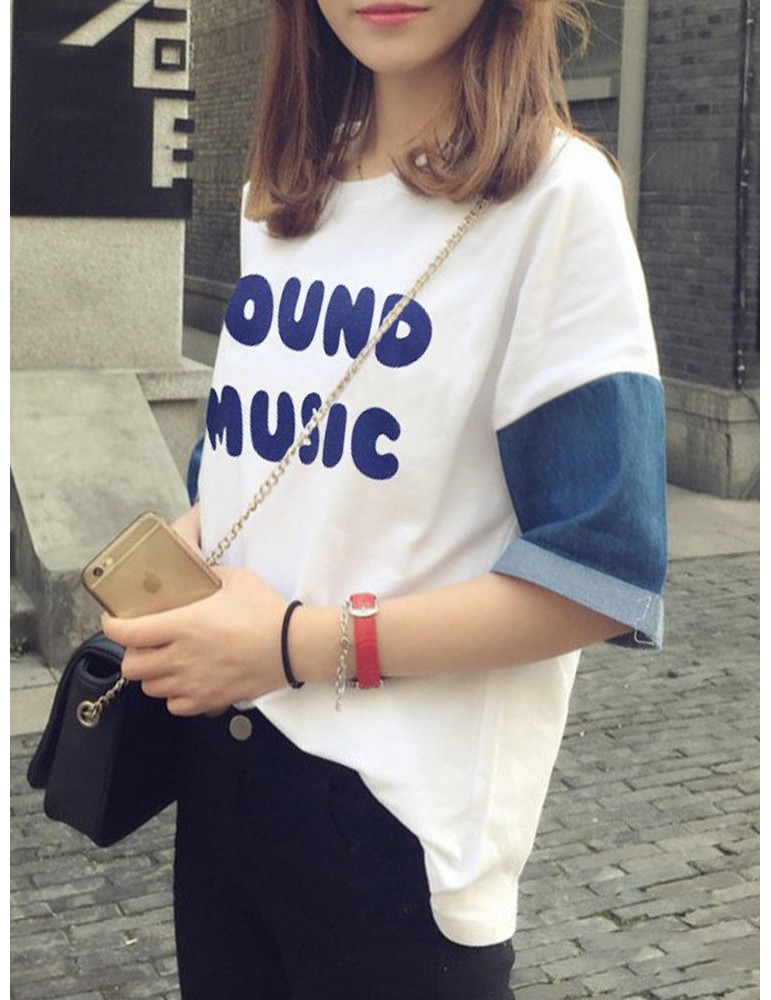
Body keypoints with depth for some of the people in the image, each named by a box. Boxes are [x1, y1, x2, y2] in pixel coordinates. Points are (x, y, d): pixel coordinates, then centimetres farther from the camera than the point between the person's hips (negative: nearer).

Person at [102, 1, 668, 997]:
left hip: (405, 804, -6)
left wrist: (308, 644, -18)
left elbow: (607, 571, -16)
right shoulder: (275, 196, 9)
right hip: (221, 753, 6)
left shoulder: (556, 194, -12)